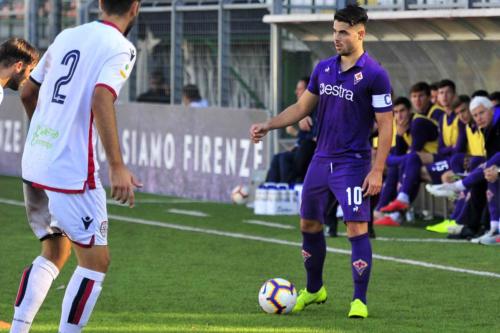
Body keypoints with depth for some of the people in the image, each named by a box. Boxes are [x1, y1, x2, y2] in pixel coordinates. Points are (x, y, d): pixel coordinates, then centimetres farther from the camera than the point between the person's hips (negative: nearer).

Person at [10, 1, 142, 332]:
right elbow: (101, 98, -23)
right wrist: (117, 167, -25)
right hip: (72, 170, -7)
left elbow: (27, 93, 21)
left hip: (34, 164, 7)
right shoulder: (120, 47, -7)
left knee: (54, 252, 20)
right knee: (95, 261, 3)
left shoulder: (66, 36, 13)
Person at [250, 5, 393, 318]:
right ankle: (314, 290, 32)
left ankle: (360, 301, -4)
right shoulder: (324, 68, 7)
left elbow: (386, 125, -12)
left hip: (353, 163, -7)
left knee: (357, 228, -11)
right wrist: (268, 125, 6)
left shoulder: (374, 75, -12)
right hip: (321, 159, 7)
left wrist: (377, 171, -17)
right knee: (309, 224, 14)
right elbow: (302, 107, 17)